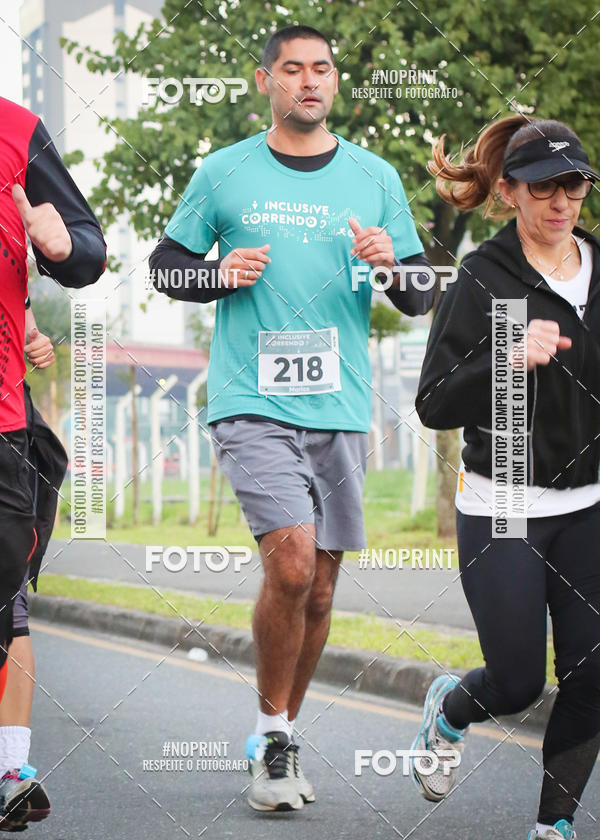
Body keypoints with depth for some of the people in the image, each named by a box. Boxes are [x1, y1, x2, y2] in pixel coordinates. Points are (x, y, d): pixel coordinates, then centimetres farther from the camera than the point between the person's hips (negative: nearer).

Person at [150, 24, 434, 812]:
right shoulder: (224, 173, 4)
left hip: (340, 408, 3)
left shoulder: (375, 177, 9)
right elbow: (165, 266, 11)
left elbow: (422, 297, 11)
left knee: (319, 588, 7)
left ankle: (279, 737, 26)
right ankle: (274, 734, -1)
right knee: (292, 563, -19)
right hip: (251, 403, -3)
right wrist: (220, 273, -9)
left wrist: (391, 264, -11)